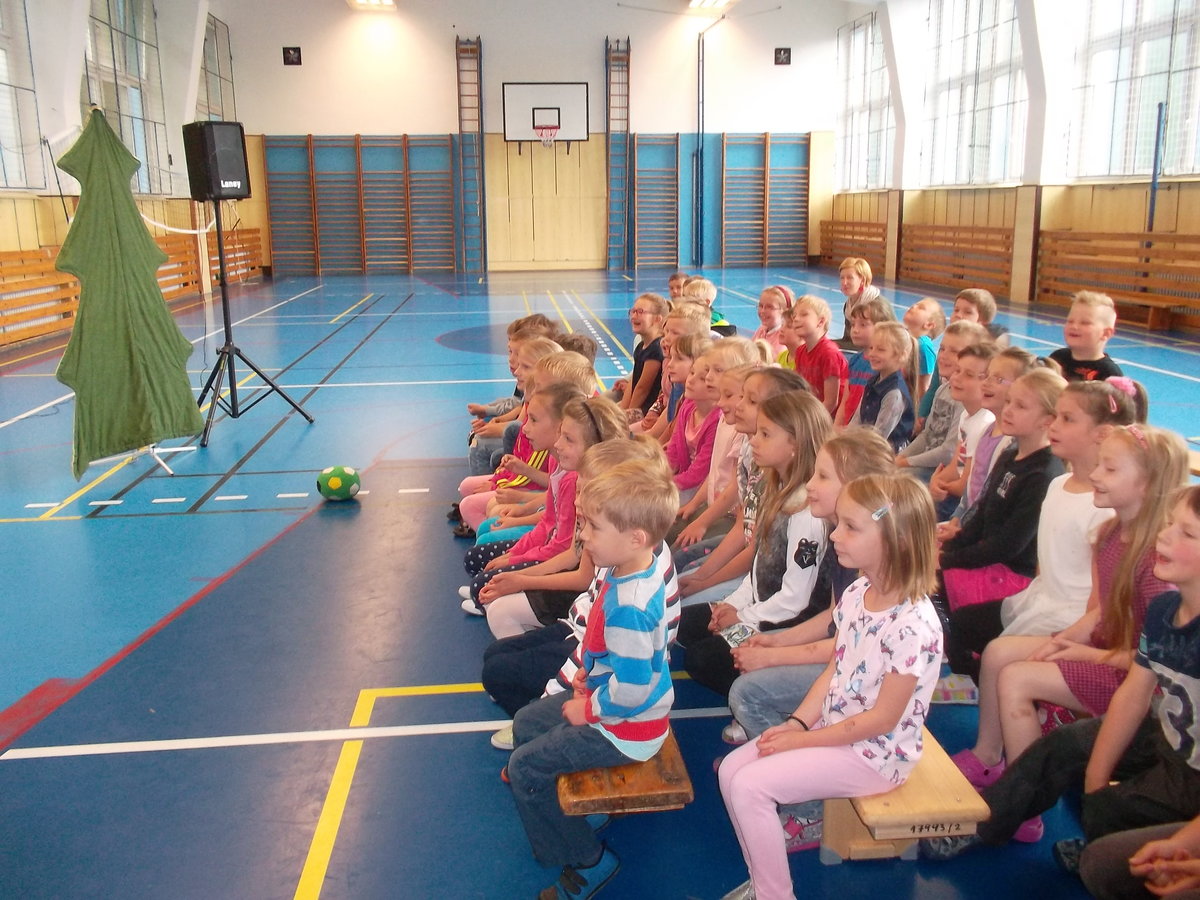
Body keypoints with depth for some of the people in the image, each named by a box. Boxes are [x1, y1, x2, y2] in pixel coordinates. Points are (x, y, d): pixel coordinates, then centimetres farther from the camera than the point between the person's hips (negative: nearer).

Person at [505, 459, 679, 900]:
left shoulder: (627, 607, -35)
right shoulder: (624, 572, -4)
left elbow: (633, 688, -33)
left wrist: (588, 708, -18)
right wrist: (588, 674, 4)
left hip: (624, 728, -10)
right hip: (604, 695, 10)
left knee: (525, 767, -4)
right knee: (526, 723, 19)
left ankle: (587, 860, 11)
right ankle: (556, 819, 32)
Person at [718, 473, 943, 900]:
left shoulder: (913, 625, -28)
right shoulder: (856, 594, -3)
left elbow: (882, 719, -22)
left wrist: (802, 740, -16)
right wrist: (796, 723, -6)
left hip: (875, 753, -8)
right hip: (833, 729, 8)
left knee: (750, 785, -15)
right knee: (731, 769, 2)